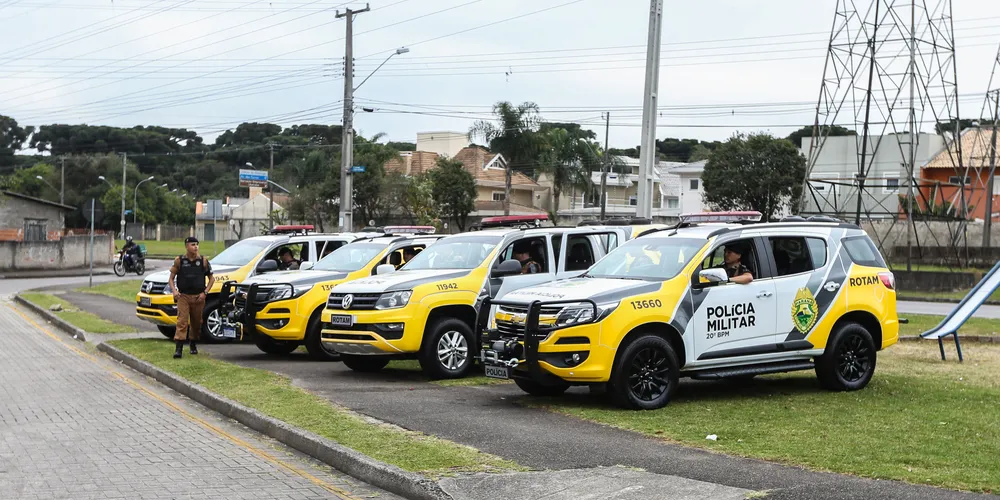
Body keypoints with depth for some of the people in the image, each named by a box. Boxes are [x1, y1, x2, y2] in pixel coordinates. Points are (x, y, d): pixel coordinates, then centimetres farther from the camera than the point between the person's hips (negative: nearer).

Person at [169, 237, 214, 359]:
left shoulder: (203, 261, 3)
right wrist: (174, 290, -10)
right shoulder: (179, 261, 2)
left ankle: (194, 345, 29)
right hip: (183, 296, -1)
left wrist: (205, 292, -3)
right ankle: (179, 348, -18)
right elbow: (171, 278, 7)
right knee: (182, 321, -12)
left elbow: (211, 278, 9)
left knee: (196, 322, 10)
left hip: (198, 297, 1)